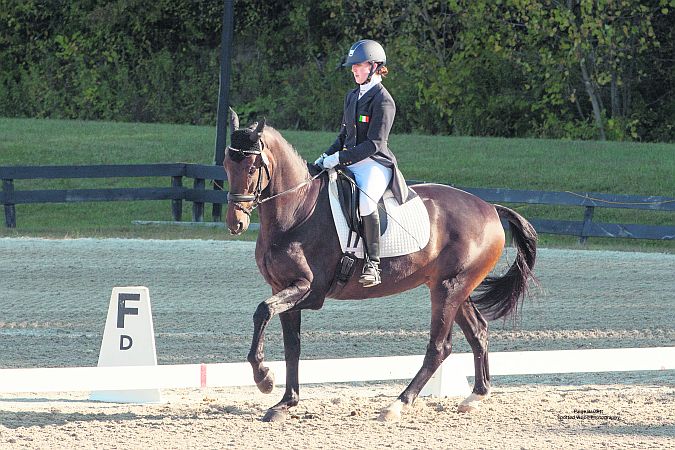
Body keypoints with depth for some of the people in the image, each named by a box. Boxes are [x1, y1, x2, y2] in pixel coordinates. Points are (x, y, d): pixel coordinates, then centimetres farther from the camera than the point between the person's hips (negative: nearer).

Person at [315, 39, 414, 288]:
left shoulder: (383, 101, -11)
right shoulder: (352, 97, 16)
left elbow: (373, 144, -17)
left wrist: (339, 158, -21)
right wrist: (327, 156, 5)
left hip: (375, 164, -9)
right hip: (348, 162, 9)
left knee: (365, 200, -37)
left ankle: (373, 264, -33)